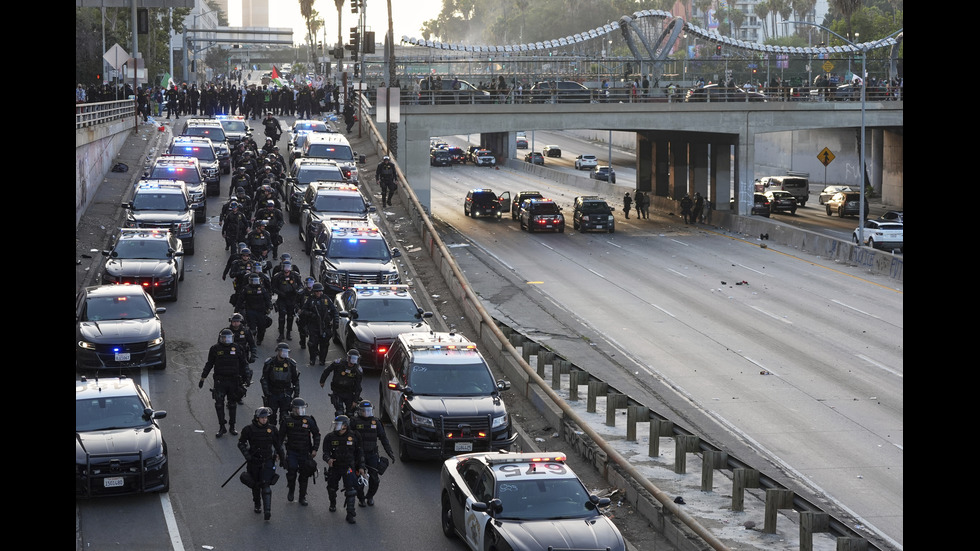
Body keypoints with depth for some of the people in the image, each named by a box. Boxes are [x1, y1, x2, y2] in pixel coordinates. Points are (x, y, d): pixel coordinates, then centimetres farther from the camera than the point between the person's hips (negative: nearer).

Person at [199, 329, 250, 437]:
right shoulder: (215, 349, 0)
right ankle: (221, 427, 0)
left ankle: (232, 426, 19)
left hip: (233, 381, 1)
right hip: (220, 381, -1)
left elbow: (243, 364, 10)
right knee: (219, 403, -7)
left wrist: (246, 377, 6)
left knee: (232, 404, 8)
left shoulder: (237, 349, 2)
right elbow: (209, 364, 9)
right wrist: (202, 378, 9)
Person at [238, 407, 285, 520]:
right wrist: (246, 454, -11)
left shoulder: (272, 429, -2)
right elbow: (241, 443, 1)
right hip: (254, 461, 1)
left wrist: (282, 456, 17)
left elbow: (278, 444, 12)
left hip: (267, 461, -1)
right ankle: (257, 505, 37)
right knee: (255, 485, 14)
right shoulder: (249, 429, -8)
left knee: (266, 485, -12)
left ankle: (268, 510, -17)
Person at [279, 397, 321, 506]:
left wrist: (315, 449, 0)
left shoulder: (309, 420, -3)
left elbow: (316, 434, 6)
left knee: (304, 474, 5)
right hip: (291, 451, -1)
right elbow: (281, 436, 6)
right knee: (291, 470, -15)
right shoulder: (287, 420, -3)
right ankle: (291, 490, 14)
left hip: (305, 452, 1)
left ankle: (302, 497, 19)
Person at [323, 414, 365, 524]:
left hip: (349, 467, -2)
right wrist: (328, 459, -29)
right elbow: (326, 452, -6)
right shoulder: (330, 437, -3)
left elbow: (359, 452, 5)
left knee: (351, 490, -12)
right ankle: (333, 504, 47)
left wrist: (361, 467, 1)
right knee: (332, 488, 17)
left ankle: (350, 514, -10)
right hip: (334, 467, 2)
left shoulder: (354, 437, -3)